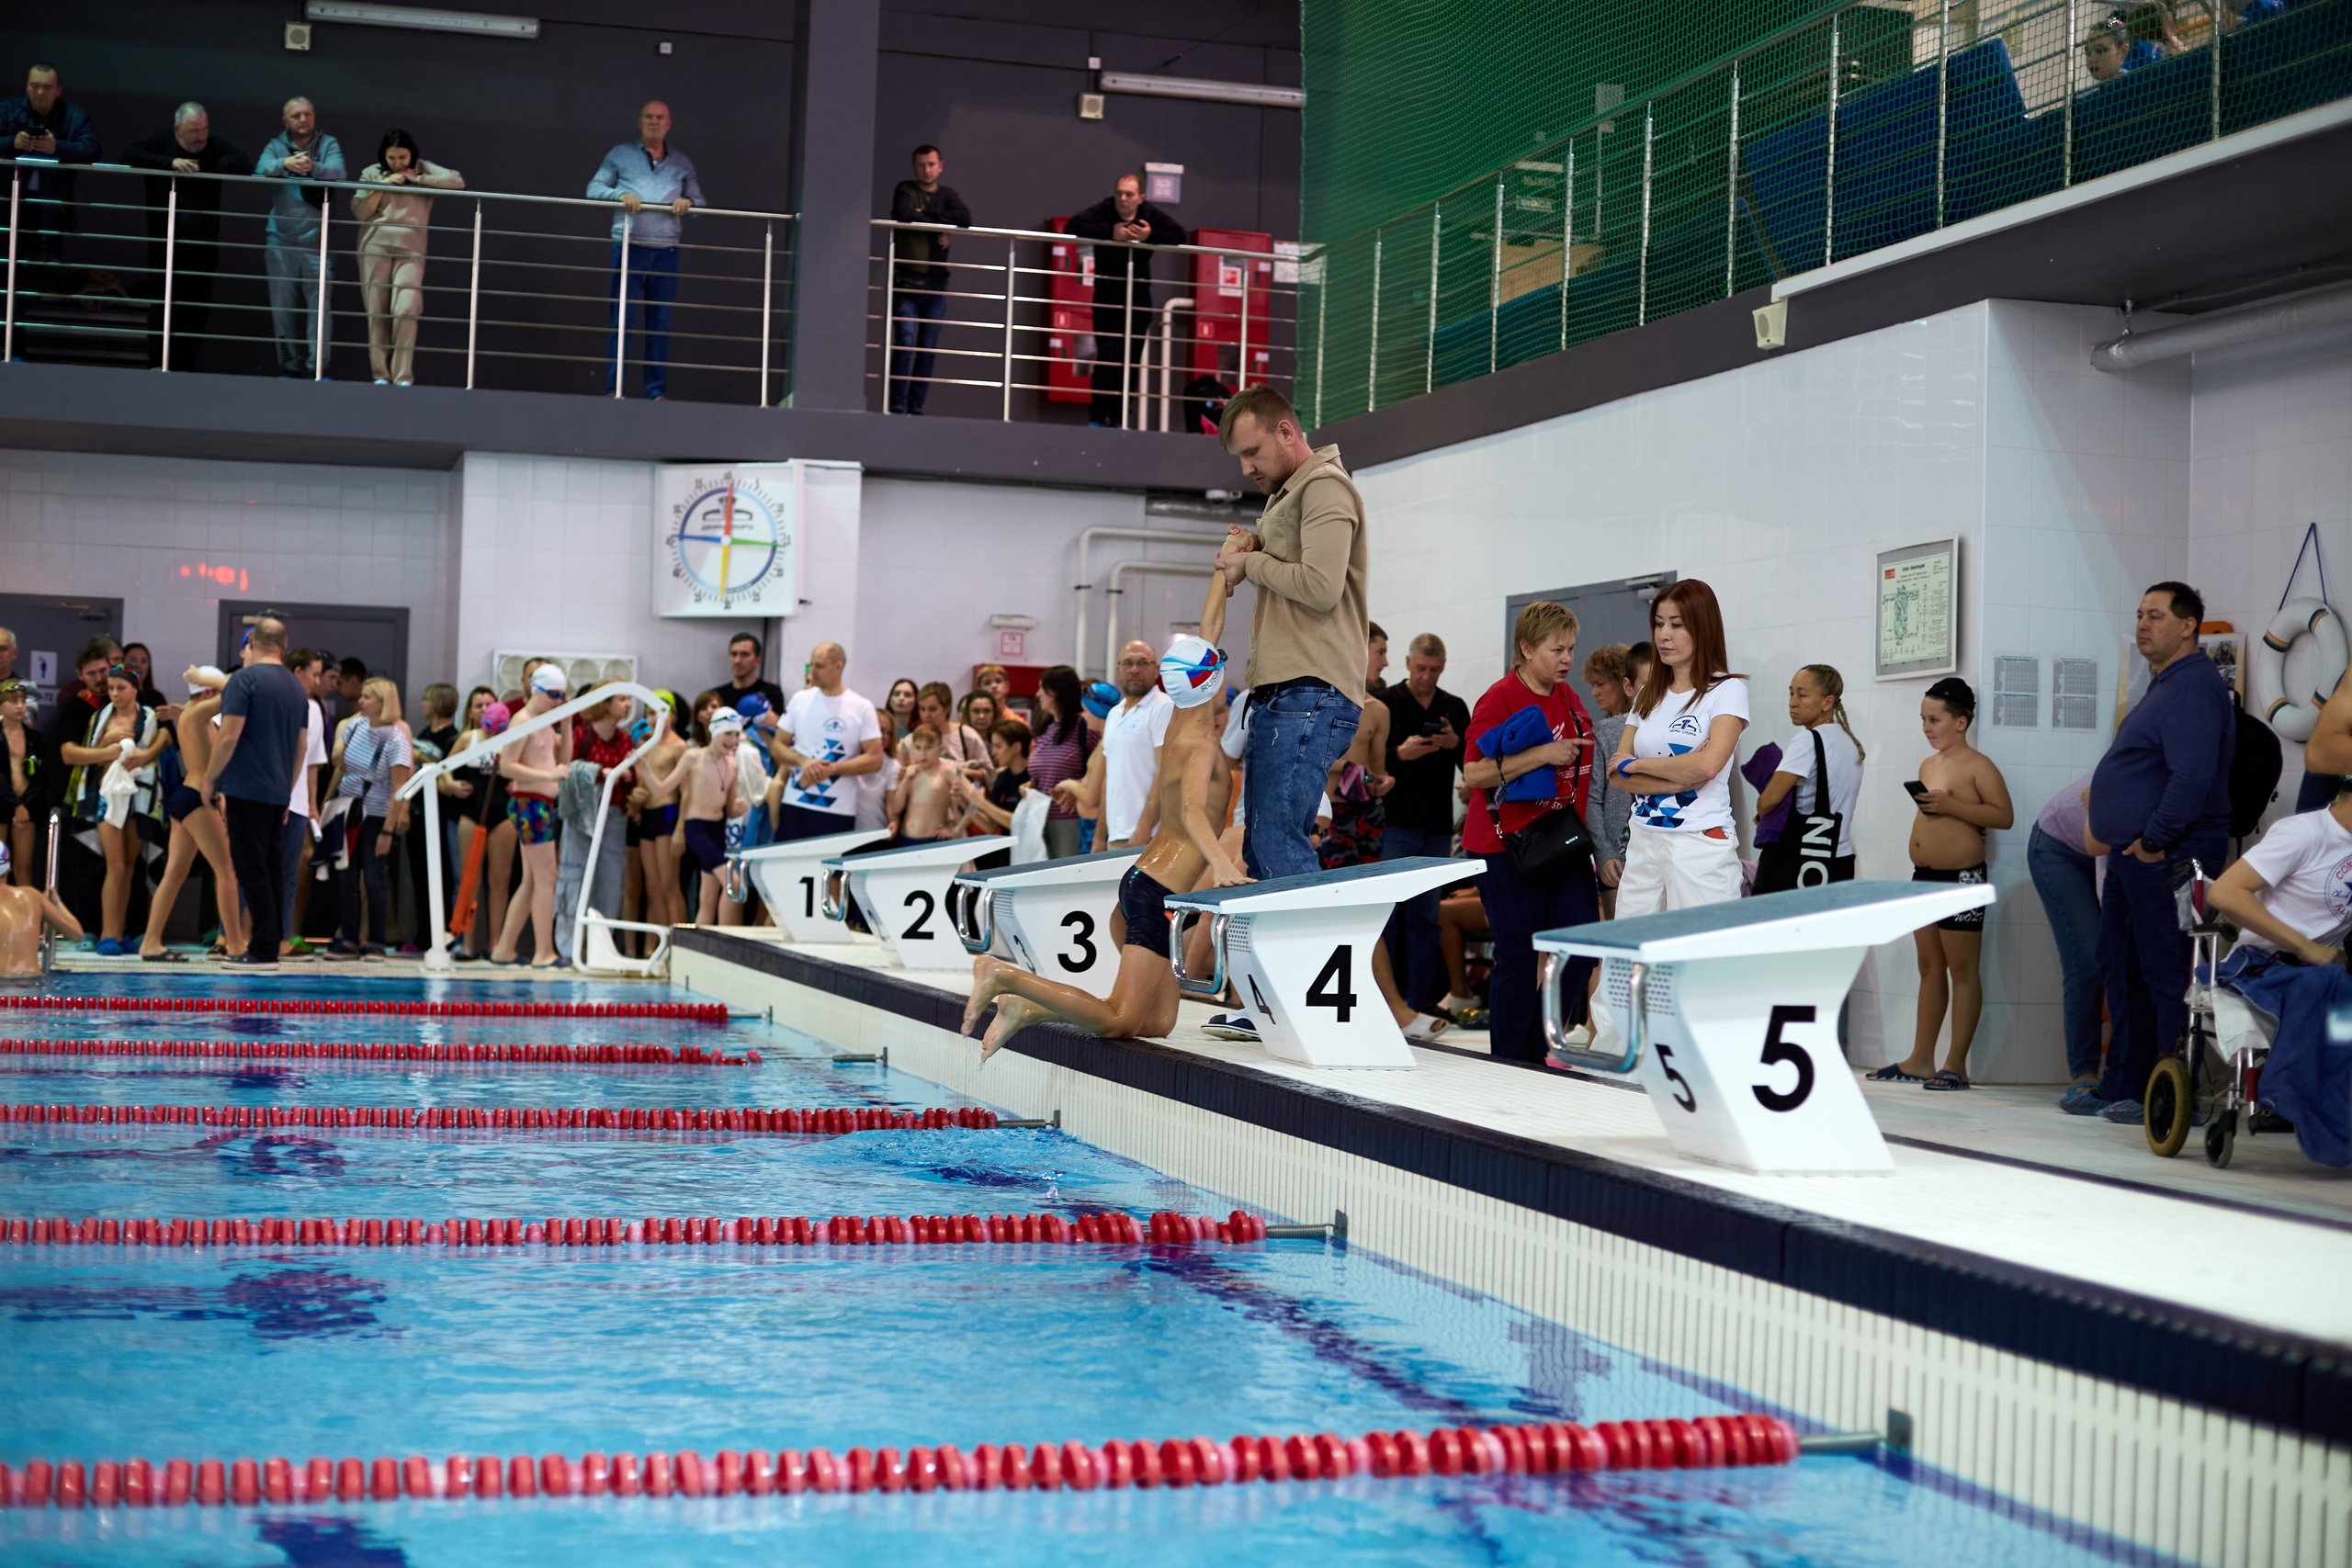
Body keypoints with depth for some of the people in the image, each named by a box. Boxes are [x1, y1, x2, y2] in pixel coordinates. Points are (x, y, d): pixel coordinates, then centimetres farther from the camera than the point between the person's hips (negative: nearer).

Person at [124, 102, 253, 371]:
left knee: (197, 310, -1)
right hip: (164, 243, -1)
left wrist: (205, 167, -11)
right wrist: (170, 163, -18)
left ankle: (186, 367, 4)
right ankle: (159, 366, 4)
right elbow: (129, 154, -10)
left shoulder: (215, 146, 7)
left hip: (203, 245, 1)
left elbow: (245, 163, -6)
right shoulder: (160, 142, 4)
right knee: (163, 306, -2)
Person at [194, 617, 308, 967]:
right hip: (279, 793, 7)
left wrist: (209, 779, -4)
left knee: (252, 870, -6)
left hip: (247, 789, -7)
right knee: (272, 870, 10)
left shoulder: (245, 679, -9)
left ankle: (262, 950, -9)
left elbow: (229, 736, -15)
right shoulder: (296, 686, 14)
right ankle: (270, 947, 12)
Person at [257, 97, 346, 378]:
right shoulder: (276, 145, 7)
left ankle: (318, 366, -4)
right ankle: (289, 367, 11)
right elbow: (261, 169, -12)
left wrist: (313, 167, -35)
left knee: (319, 304, -7)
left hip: (316, 239, -2)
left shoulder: (328, 144, 5)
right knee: (282, 307, 4)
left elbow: (337, 172, -14)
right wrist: (285, 163, -33)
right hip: (280, 239, 2)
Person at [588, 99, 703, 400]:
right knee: (621, 319, -6)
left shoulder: (682, 163, 17)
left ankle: (657, 391, 4)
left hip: (666, 251, 2)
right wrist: (619, 195, -10)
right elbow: (594, 189, 9)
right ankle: (613, 389, -4)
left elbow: (700, 203, 16)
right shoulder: (620, 155, 12)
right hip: (629, 246, -2)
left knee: (660, 323, 1)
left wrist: (689, 203, -7)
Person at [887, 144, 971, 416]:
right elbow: (905, 216, -16)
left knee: (927, 349, 1)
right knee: (905, 342, -13)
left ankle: (916, 406, 5)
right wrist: (939, 227, -8)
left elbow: (965, 219, -7)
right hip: (905, 280, -3)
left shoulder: (947, 194, 13)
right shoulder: (905, 190, 5)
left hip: (935, 283, 3)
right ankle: (896, 405, -10)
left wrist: (926, 215, -9)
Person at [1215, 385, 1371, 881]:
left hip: (1311, 694, -10)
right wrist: (1251, 549, 11)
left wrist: (1252, 563, -5)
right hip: (1276, 694, 10)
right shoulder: (1284, 495, 26)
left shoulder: (1325, 487, -6)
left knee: (1277, 845, -17)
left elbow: (1321, 587, -19)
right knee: (1257, 850, 6)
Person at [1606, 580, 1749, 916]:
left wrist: (1636, 763, -5)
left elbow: (1707, 765, -18)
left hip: (1701, 843, -5)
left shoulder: (1727, 690, -2)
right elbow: (1616, 775, 6)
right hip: (1642, 842, 5)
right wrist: (1679, 777, -10)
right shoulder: (1648, 696, 16)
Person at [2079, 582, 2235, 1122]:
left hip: (2165, 857, -11)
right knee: (2119, 970, 14)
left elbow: (2193, 777, -25)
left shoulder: (2194, 687, -14)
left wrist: (2154, 840, -21)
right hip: (2134, 855, 11)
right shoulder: (2164, 685, 19)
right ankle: (2122, 1087, 21)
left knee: (2165, 976, -7)